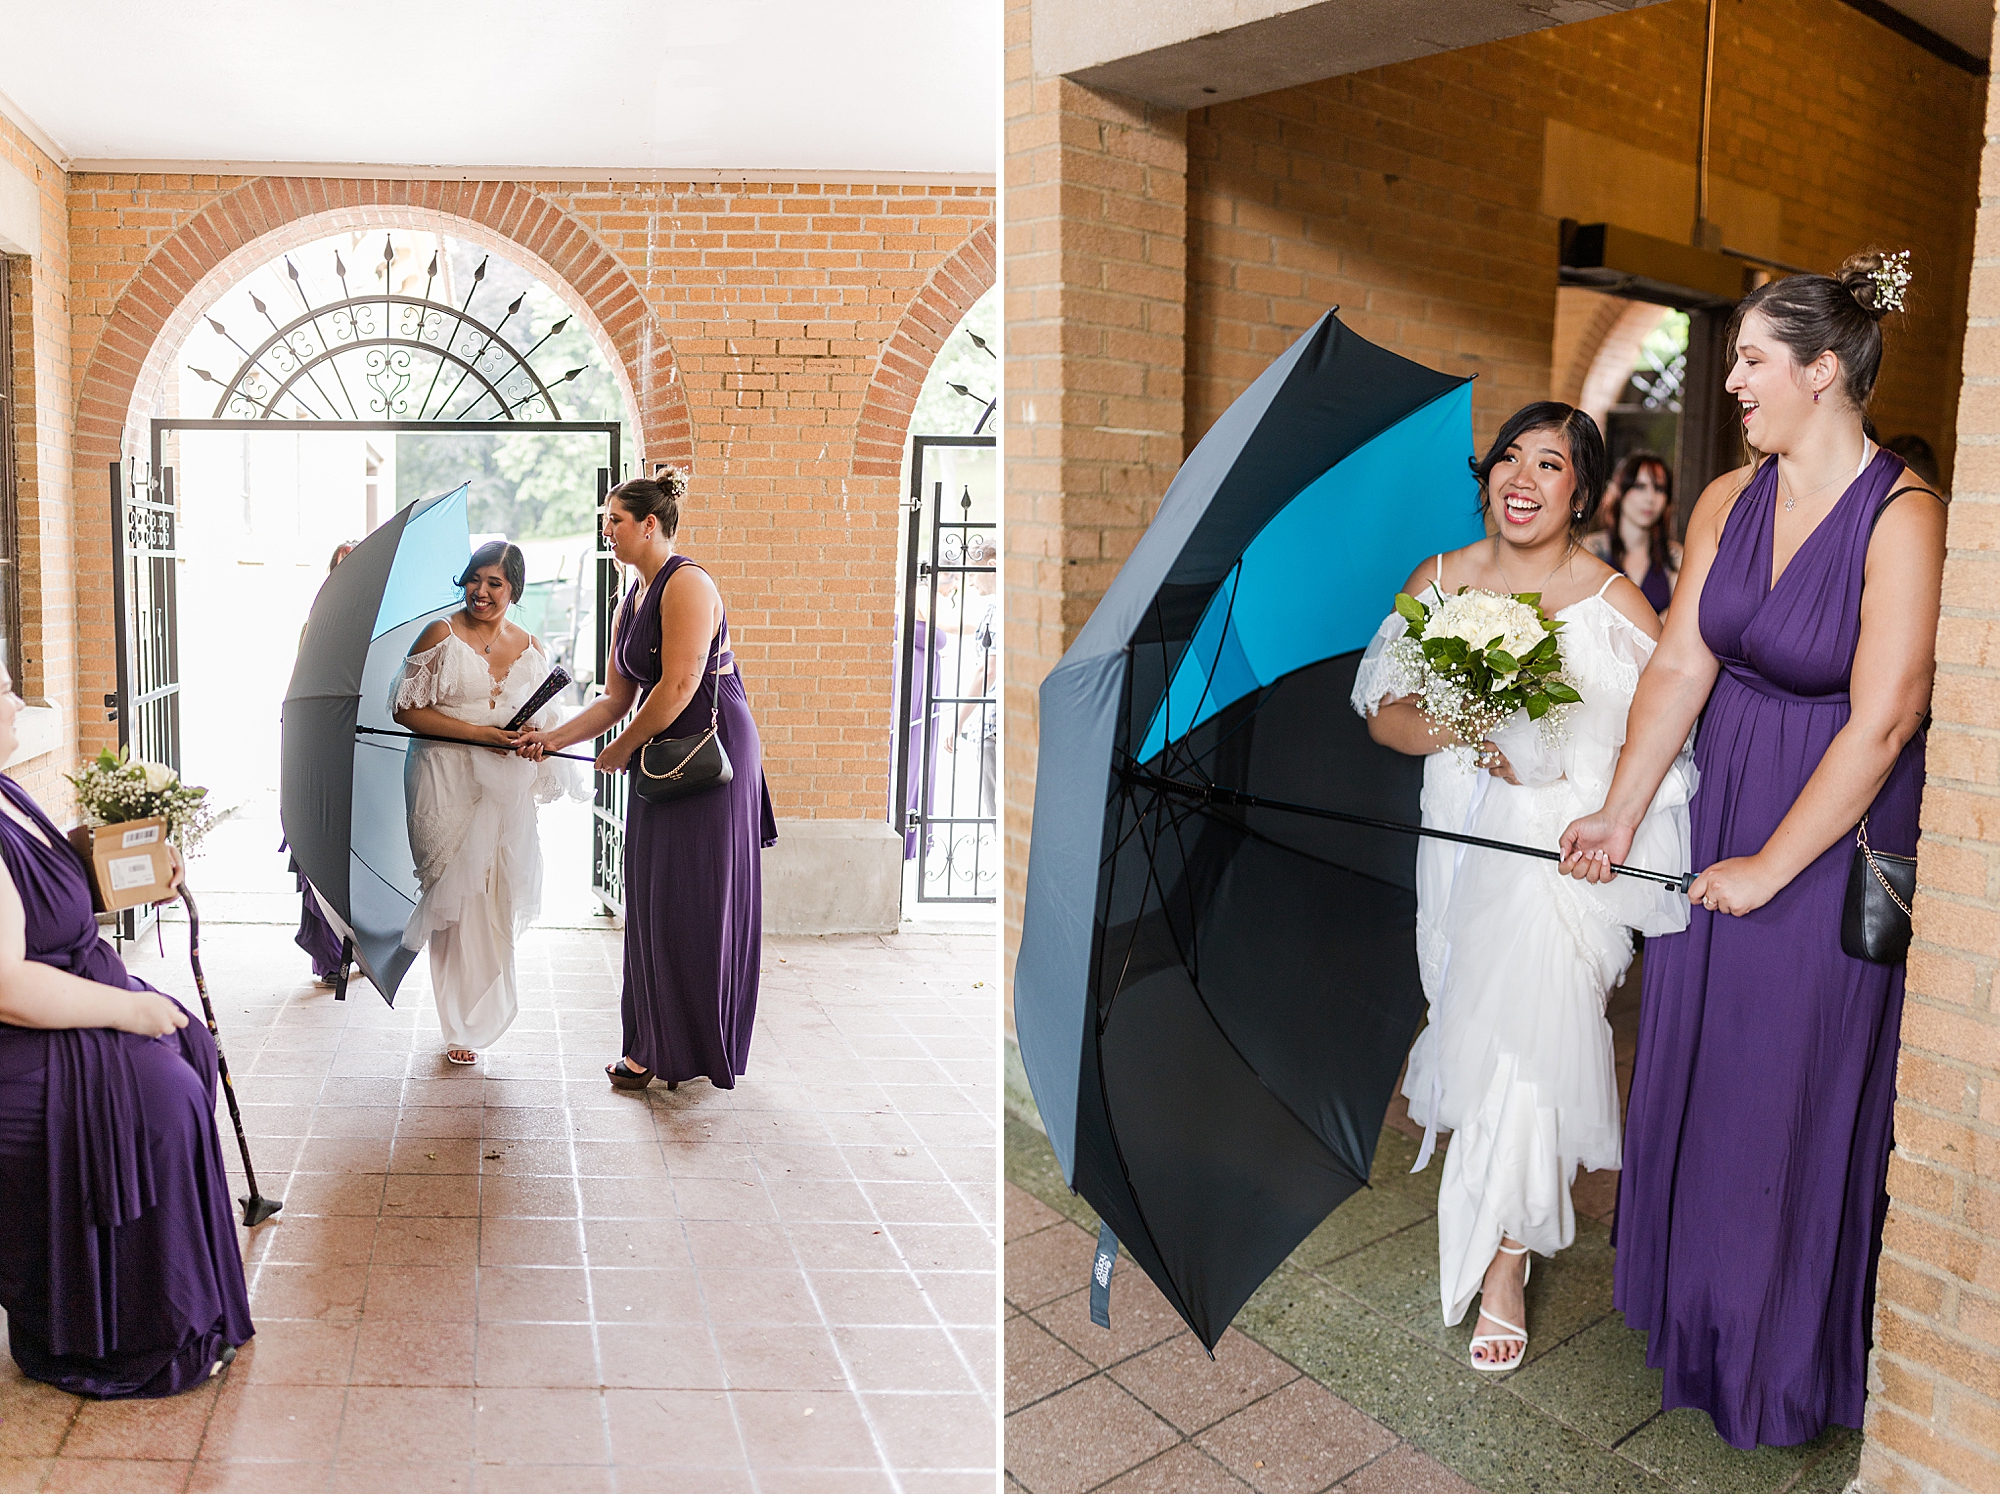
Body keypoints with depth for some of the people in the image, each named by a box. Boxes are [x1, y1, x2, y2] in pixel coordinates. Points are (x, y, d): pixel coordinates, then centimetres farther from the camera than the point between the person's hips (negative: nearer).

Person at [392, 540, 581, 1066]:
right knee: (459, 897, -4)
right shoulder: (441, 636, -2)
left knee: (501, 897, 5)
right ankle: (464, 1026, 11)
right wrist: (478, 733, -15)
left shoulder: (531, 648, 11)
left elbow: (548, 719, 15)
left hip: (508, 787, 4)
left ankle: (482, 1011, 28)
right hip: (448, 783, -4)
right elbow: (408, 710, -6)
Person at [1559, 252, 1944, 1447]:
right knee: (1698, 1065, 16)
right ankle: (1701, 1306, 39)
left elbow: (1880, 724, -21)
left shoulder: (1902, 517, -19)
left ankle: (1787, 1361, 32)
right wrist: (1622, 815, -5)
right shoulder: (1728, 501, -1)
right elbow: (1681, 665, -2)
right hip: (1717, 810, 6)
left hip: (1836, 835, -6)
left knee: (1798, 1092, 8)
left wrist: (1768, 866, -17)